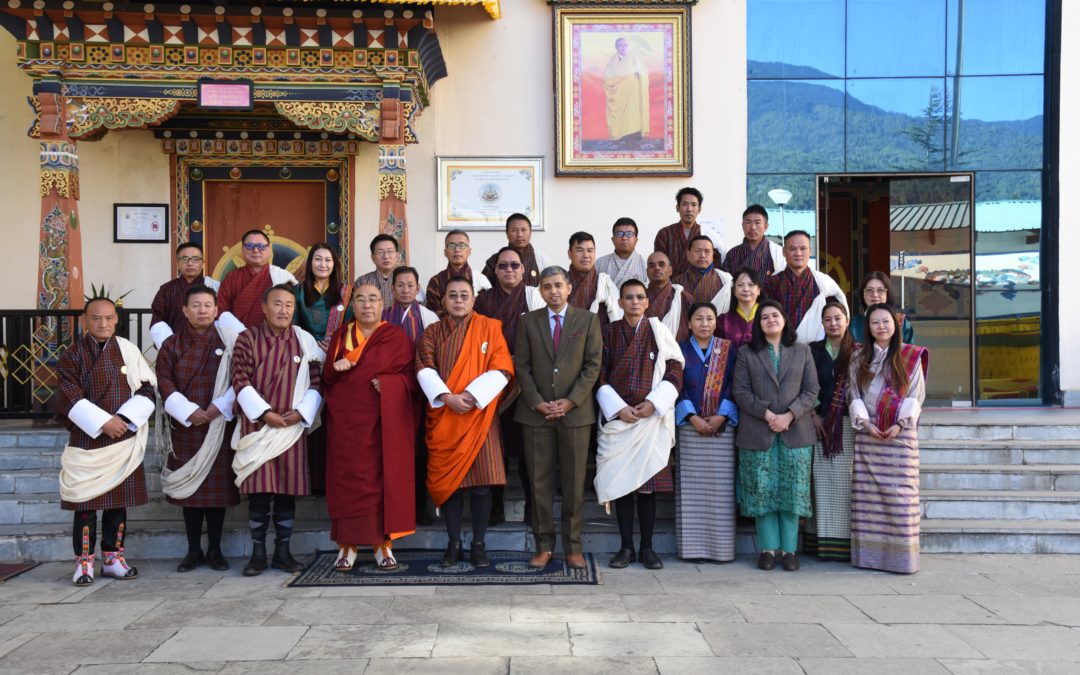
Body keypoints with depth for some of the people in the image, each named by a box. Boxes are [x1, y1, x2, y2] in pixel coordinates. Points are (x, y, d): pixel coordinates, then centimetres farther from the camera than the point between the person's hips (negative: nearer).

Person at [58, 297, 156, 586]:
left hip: (124, 441, 2)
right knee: (86, 502, 1)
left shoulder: (128, 350, 4)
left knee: (118, 502, 8)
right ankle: (84, 562, 12)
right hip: (86, 439, -1)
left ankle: (112, 558, 19)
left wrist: (124, 419, -12)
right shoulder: (72, 356, 0)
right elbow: (72, 398, -7)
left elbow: (147, 390, 1)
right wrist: (103, 423, -17)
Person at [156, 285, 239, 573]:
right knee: (189, 485, 5)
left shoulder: (228, 341, 3)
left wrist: (218, 408, -13)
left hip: (220, 425, -1)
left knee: (218, 485, 3)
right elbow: (164, 382, 0)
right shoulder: (172, 344, 6)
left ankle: (215, 550, 14)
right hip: (185, 426, 1)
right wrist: (189, 412, -12)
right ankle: (193, 551, 16)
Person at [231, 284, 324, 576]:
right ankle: (258, 553, 10)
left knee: (288, 490, 4)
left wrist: (301, 412, -9)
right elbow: (240, 380, -5)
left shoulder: (305, 341, 7)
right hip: (256, 424, -1)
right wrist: (264, 413, -12)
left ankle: (282, 551, 15)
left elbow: (315, 383, 5)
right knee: (258, 491, -2)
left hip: (292, 426, 2)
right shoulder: (247, 338, 2)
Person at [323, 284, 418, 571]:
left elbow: (410, 377, 0)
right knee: (346, 479, -1)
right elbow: (326, 379, 13)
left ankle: (384, 545, 4)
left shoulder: (397, 337, 5)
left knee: (384, 478, -3)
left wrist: (387, 383, -19)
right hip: (345, 421, 2)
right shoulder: (341, 335, 14)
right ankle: (347, 545, 5)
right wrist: (334, 367, -9)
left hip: (384, 421, -2)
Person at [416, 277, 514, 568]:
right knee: (449, 481, 4)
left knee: (481, 483, -2)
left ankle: (478, 544, 11)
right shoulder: (432, 333, 10)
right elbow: (425, 369, -2)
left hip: (479, 416, -1)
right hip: (444, 417, 2)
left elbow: (501, 370, -4)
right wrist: (447, 397, -18)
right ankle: (453, 544, 15)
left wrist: (473, 396, -16)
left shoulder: (490, 328, 5)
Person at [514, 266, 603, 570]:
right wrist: (537, 402, -8)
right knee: (540, 482, 3)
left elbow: (593, 364, 0)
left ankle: (573, 547, 12)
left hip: (576, 411, -1)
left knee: (574, 482, 3)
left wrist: (571, 401, -9)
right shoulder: (528, 321, 8)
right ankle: (544, 545, 13)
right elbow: (522, 366, 4)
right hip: (536, 412, 1)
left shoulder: (588, 320, 5)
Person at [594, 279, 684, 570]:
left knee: (648, 483, 2)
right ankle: (626, 547, 11)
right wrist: (617, 407, -8)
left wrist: (653, 403, -10)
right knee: (620, 482, 2)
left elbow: (675, 371, 2)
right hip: (617, 418, 1)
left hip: (651, 418, -1)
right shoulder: (608, 332, 6)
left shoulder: (658, 331, 5)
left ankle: (647, 547, 11)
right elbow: (600, 375, 3)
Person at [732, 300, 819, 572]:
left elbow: (811, 391, 4)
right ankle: (768, 548, 8)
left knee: (792, 491, 1)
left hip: (795, 434, 1)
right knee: (762, 491, 0)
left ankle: (789, 549, 9)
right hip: (758, 434, -1)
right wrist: (766, 414, -13)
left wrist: (789, 415, -11)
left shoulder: (802, 351, 11)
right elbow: (740, 391, -1)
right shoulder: (746, 353, 8)